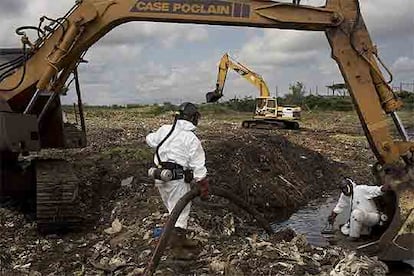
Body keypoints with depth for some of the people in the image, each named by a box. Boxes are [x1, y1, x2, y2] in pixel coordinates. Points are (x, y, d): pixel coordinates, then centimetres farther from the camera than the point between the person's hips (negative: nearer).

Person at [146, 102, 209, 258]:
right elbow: (198, 168, -10)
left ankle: (182, 239, 32)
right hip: (177, 180, -7)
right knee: (181, 212, 0)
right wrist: (204, 188, -2)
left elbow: (150, 140, 26)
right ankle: (177, 247, -1)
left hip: (160, 178, 7)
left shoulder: (164, 130, 5)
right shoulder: (192, 139, -9)